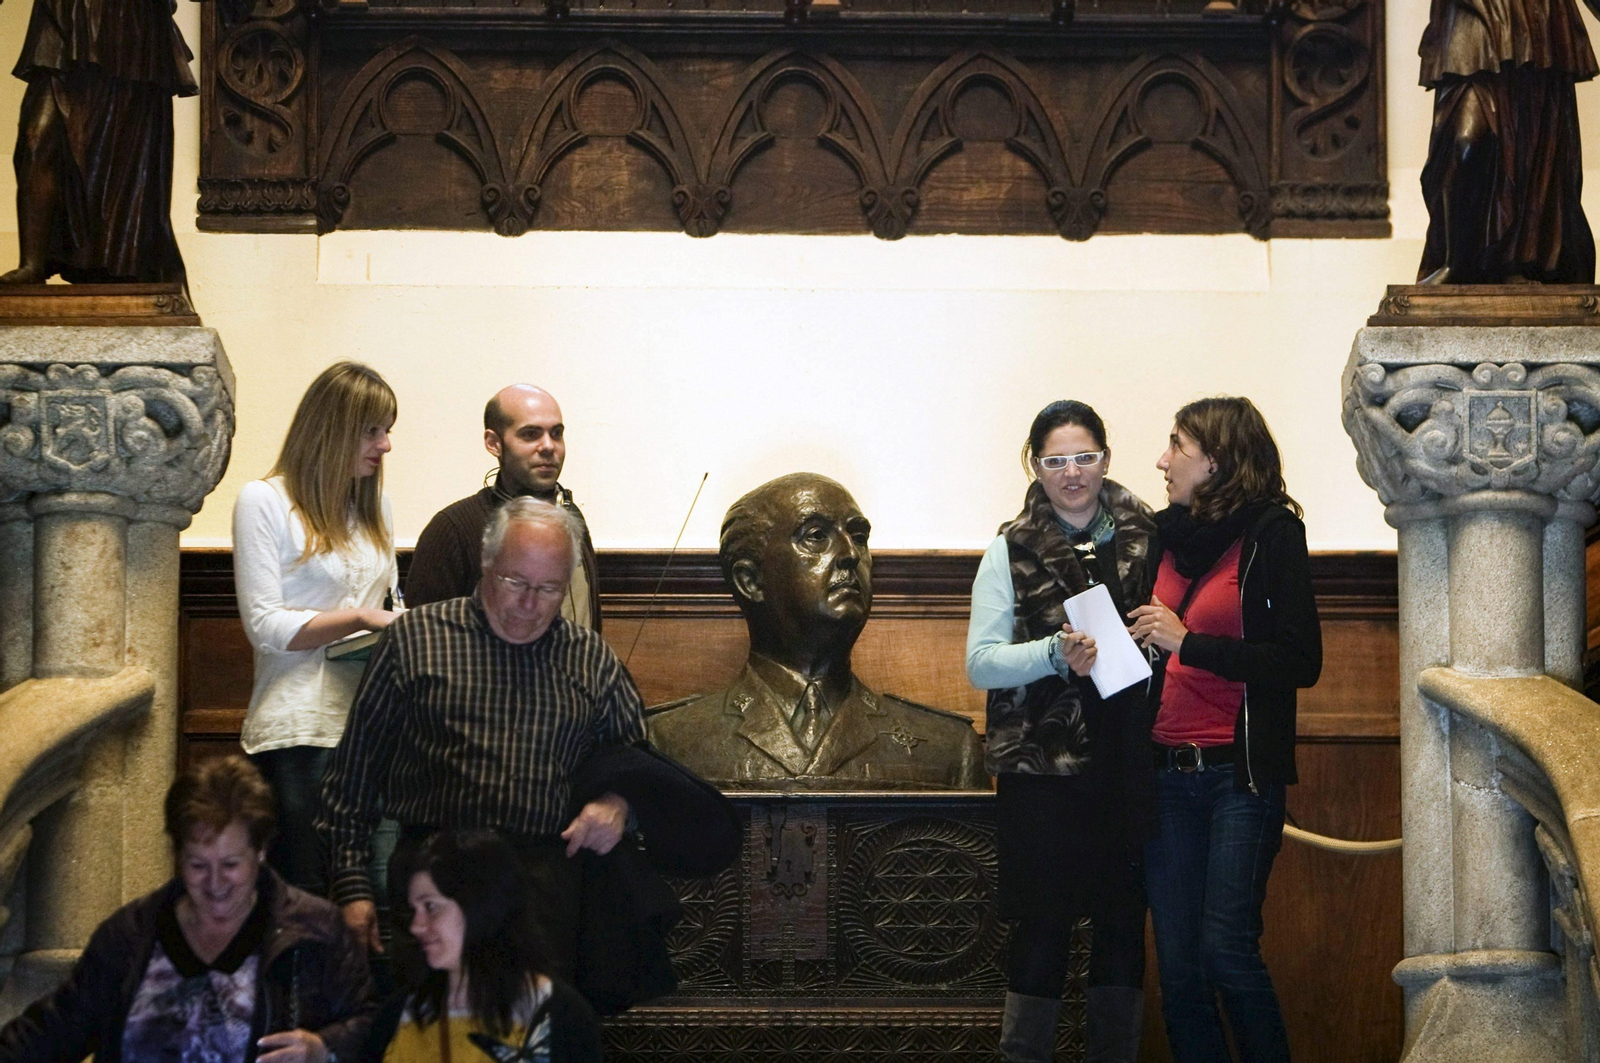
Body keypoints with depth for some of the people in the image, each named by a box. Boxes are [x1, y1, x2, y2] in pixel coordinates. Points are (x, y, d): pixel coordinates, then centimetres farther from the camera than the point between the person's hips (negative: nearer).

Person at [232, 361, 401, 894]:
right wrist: (361, 619, -13)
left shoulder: (373, 505, 19)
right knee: (304, 895, -9)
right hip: (298, 729, -6)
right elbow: (264, 625, -7)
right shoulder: (264, 501, -1)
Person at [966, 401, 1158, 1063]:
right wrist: (1057, 653, -17)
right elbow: (980, 662, -2)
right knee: (1043, 925, -2)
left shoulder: (1144, 537, 8)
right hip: (1042, 766, -2)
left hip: (1128, 763, 3)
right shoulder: (1012, 550, 2)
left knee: (1123, 921, 7)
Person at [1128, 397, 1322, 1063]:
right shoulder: (1164, 533, 13)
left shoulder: (1272, 533, -4)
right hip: (1167, 773, 5)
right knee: (1176, 964, 4)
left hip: (1240, 774, -5)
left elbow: (1301, 661, -12)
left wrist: (1186, 642, -14)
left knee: (1227, 946, -11)